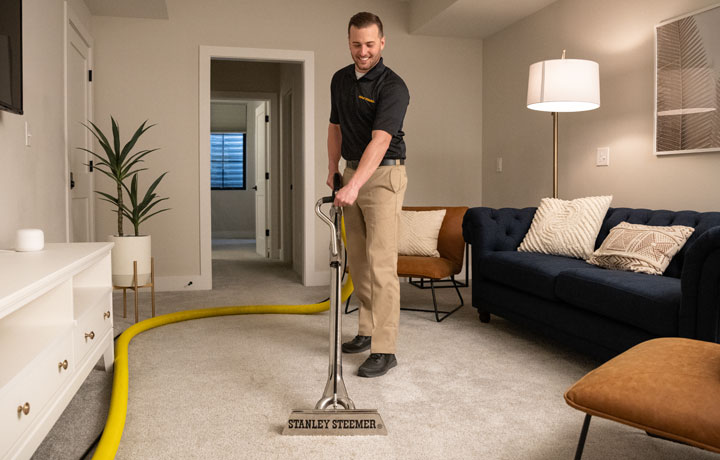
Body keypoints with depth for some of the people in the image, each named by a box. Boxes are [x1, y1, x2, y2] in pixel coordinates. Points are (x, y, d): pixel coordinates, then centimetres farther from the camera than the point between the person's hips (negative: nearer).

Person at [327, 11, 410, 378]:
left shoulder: (393, 87, -16)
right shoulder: (340, 79, 9)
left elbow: (380, 141, -28)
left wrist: (354, 185, -39)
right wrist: (333, 172, 12)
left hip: (383, 176, -8)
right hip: (352, 175, 8)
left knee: (381, 263, -12)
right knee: (357, 261, 12)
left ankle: (384, 350, -8)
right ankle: (368, 331, 25)